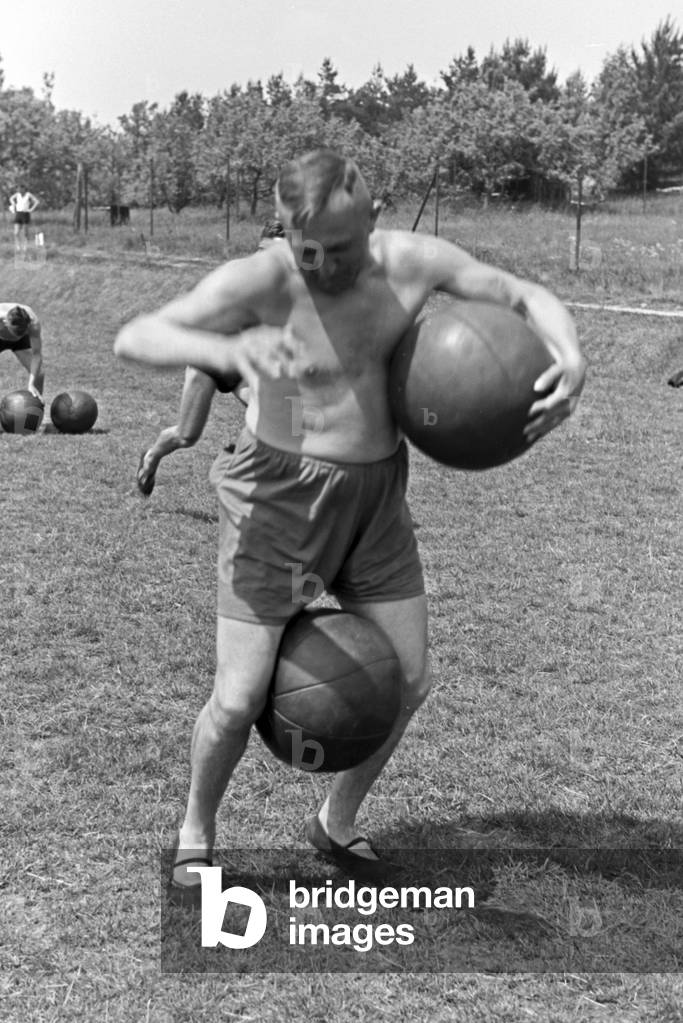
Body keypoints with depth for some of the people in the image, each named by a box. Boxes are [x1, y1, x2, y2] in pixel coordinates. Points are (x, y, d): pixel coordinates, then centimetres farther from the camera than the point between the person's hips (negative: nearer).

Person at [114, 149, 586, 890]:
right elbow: (133, 338, -30)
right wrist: (227, 350, -50)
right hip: (278, 495, -5)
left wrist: (569, 359, -19)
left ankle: (337, 824, 35)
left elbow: (529, 299, 3)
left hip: (376, 495, 5)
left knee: (407, 680, 10)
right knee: (239, 699, -6)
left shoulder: (413, 263, -9)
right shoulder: (261, 282, -21)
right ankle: (195, 835, 24)